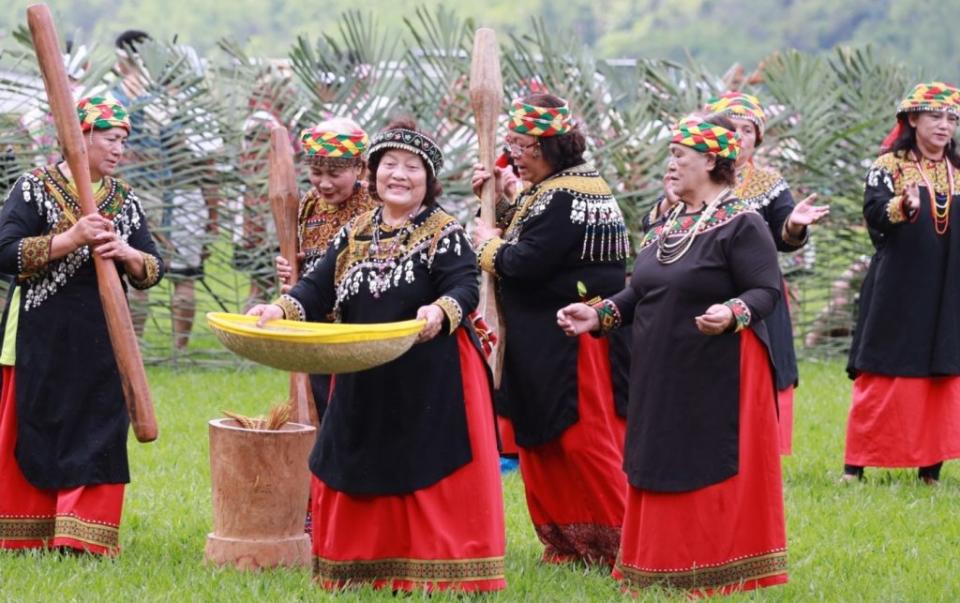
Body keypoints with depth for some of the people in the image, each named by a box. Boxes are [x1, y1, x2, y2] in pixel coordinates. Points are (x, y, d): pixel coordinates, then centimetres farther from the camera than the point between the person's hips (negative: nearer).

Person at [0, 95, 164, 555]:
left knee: (98, 438, -1)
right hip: (40, 340, -4)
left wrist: (127, 254, -13)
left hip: (101, 341, 4)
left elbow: (153, 271, 9)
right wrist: (71, 239, -23)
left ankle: (82, 537, 3)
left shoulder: (125, 201, 11)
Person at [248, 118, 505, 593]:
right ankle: (365, 567, 22)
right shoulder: (353, 234, 12)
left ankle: (440, 570, 1)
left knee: (428, 476, -5)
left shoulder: (445, 233, -3)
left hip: (431, 384, -5)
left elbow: (464, 288, -16)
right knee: (362, 479, 11)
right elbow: (320, 289, 6)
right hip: (364, 383, 6)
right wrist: (282, 308, -13)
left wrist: (441, 310, -38)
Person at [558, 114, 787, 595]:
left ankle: (724, 570, 4)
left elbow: (767, 291, -17)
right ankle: (663, 567, 17)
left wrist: (732, 313, -35)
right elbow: (645, 293, 19)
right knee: (664, 472, 11)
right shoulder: (665, 225, 14)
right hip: (661, 380, 8)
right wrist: (600, 314, 7)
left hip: (718, 379, -8)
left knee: (713, 476, -4)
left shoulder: (741, 225, -11)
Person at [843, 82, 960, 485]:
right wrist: (902, 206, -37)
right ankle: (856, 465, 3)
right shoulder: (889, 166, -1)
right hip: (897, 293, -4)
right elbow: (874, 212, -18)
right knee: (881, 377, -3)